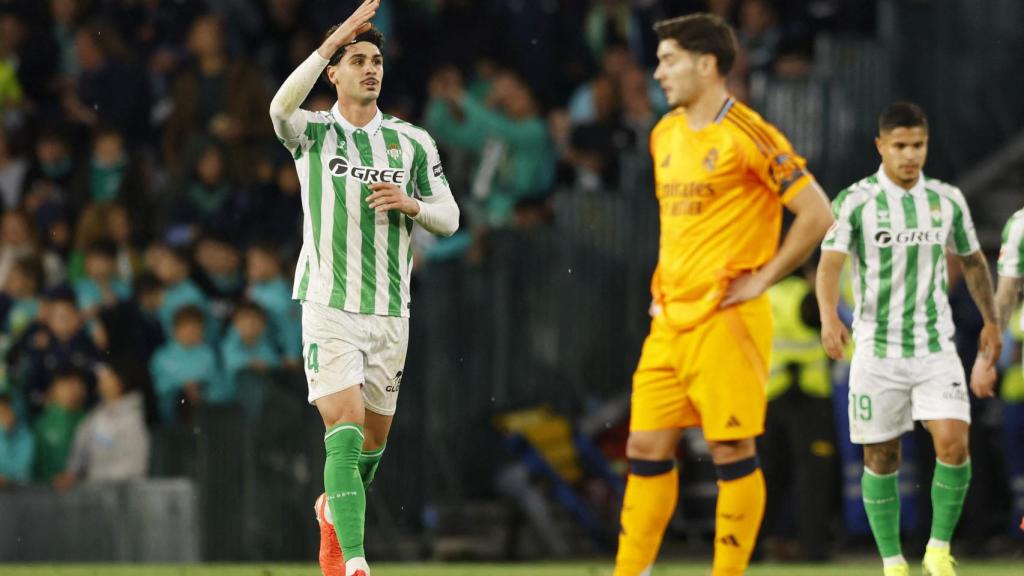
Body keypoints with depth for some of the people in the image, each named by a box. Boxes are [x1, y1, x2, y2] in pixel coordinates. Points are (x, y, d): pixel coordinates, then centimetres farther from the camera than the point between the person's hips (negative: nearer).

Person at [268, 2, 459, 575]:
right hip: (328, 307, -4)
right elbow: (283, 106, -25)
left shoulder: (413, 141, 7)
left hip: (390, 310, 4)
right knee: (345, 431, -17)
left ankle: (334, 509, 44)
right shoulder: (312, 133, -1)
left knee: (374, 439, 13)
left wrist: (410, 204, -13)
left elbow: (449, 218, 9)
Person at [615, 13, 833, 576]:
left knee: (732, 453, -3)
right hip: (670, 320, 7)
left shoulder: (746, 135, -10)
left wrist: (760, 279, -10)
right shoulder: (665, 135, 13)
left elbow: (817, 213, -10)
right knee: (646, 449, 5)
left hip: (726, 319, -7)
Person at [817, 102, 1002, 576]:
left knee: (953, 442, -16)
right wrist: (829, 318, -35)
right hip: (877, 350, -2)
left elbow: (972, 261, 21)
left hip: (936, 346, 2)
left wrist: (991, 322, 25)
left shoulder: (947, 200, 5)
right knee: (881, 459, 2)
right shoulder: (855, 201, -6)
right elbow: (830, 262, -18)